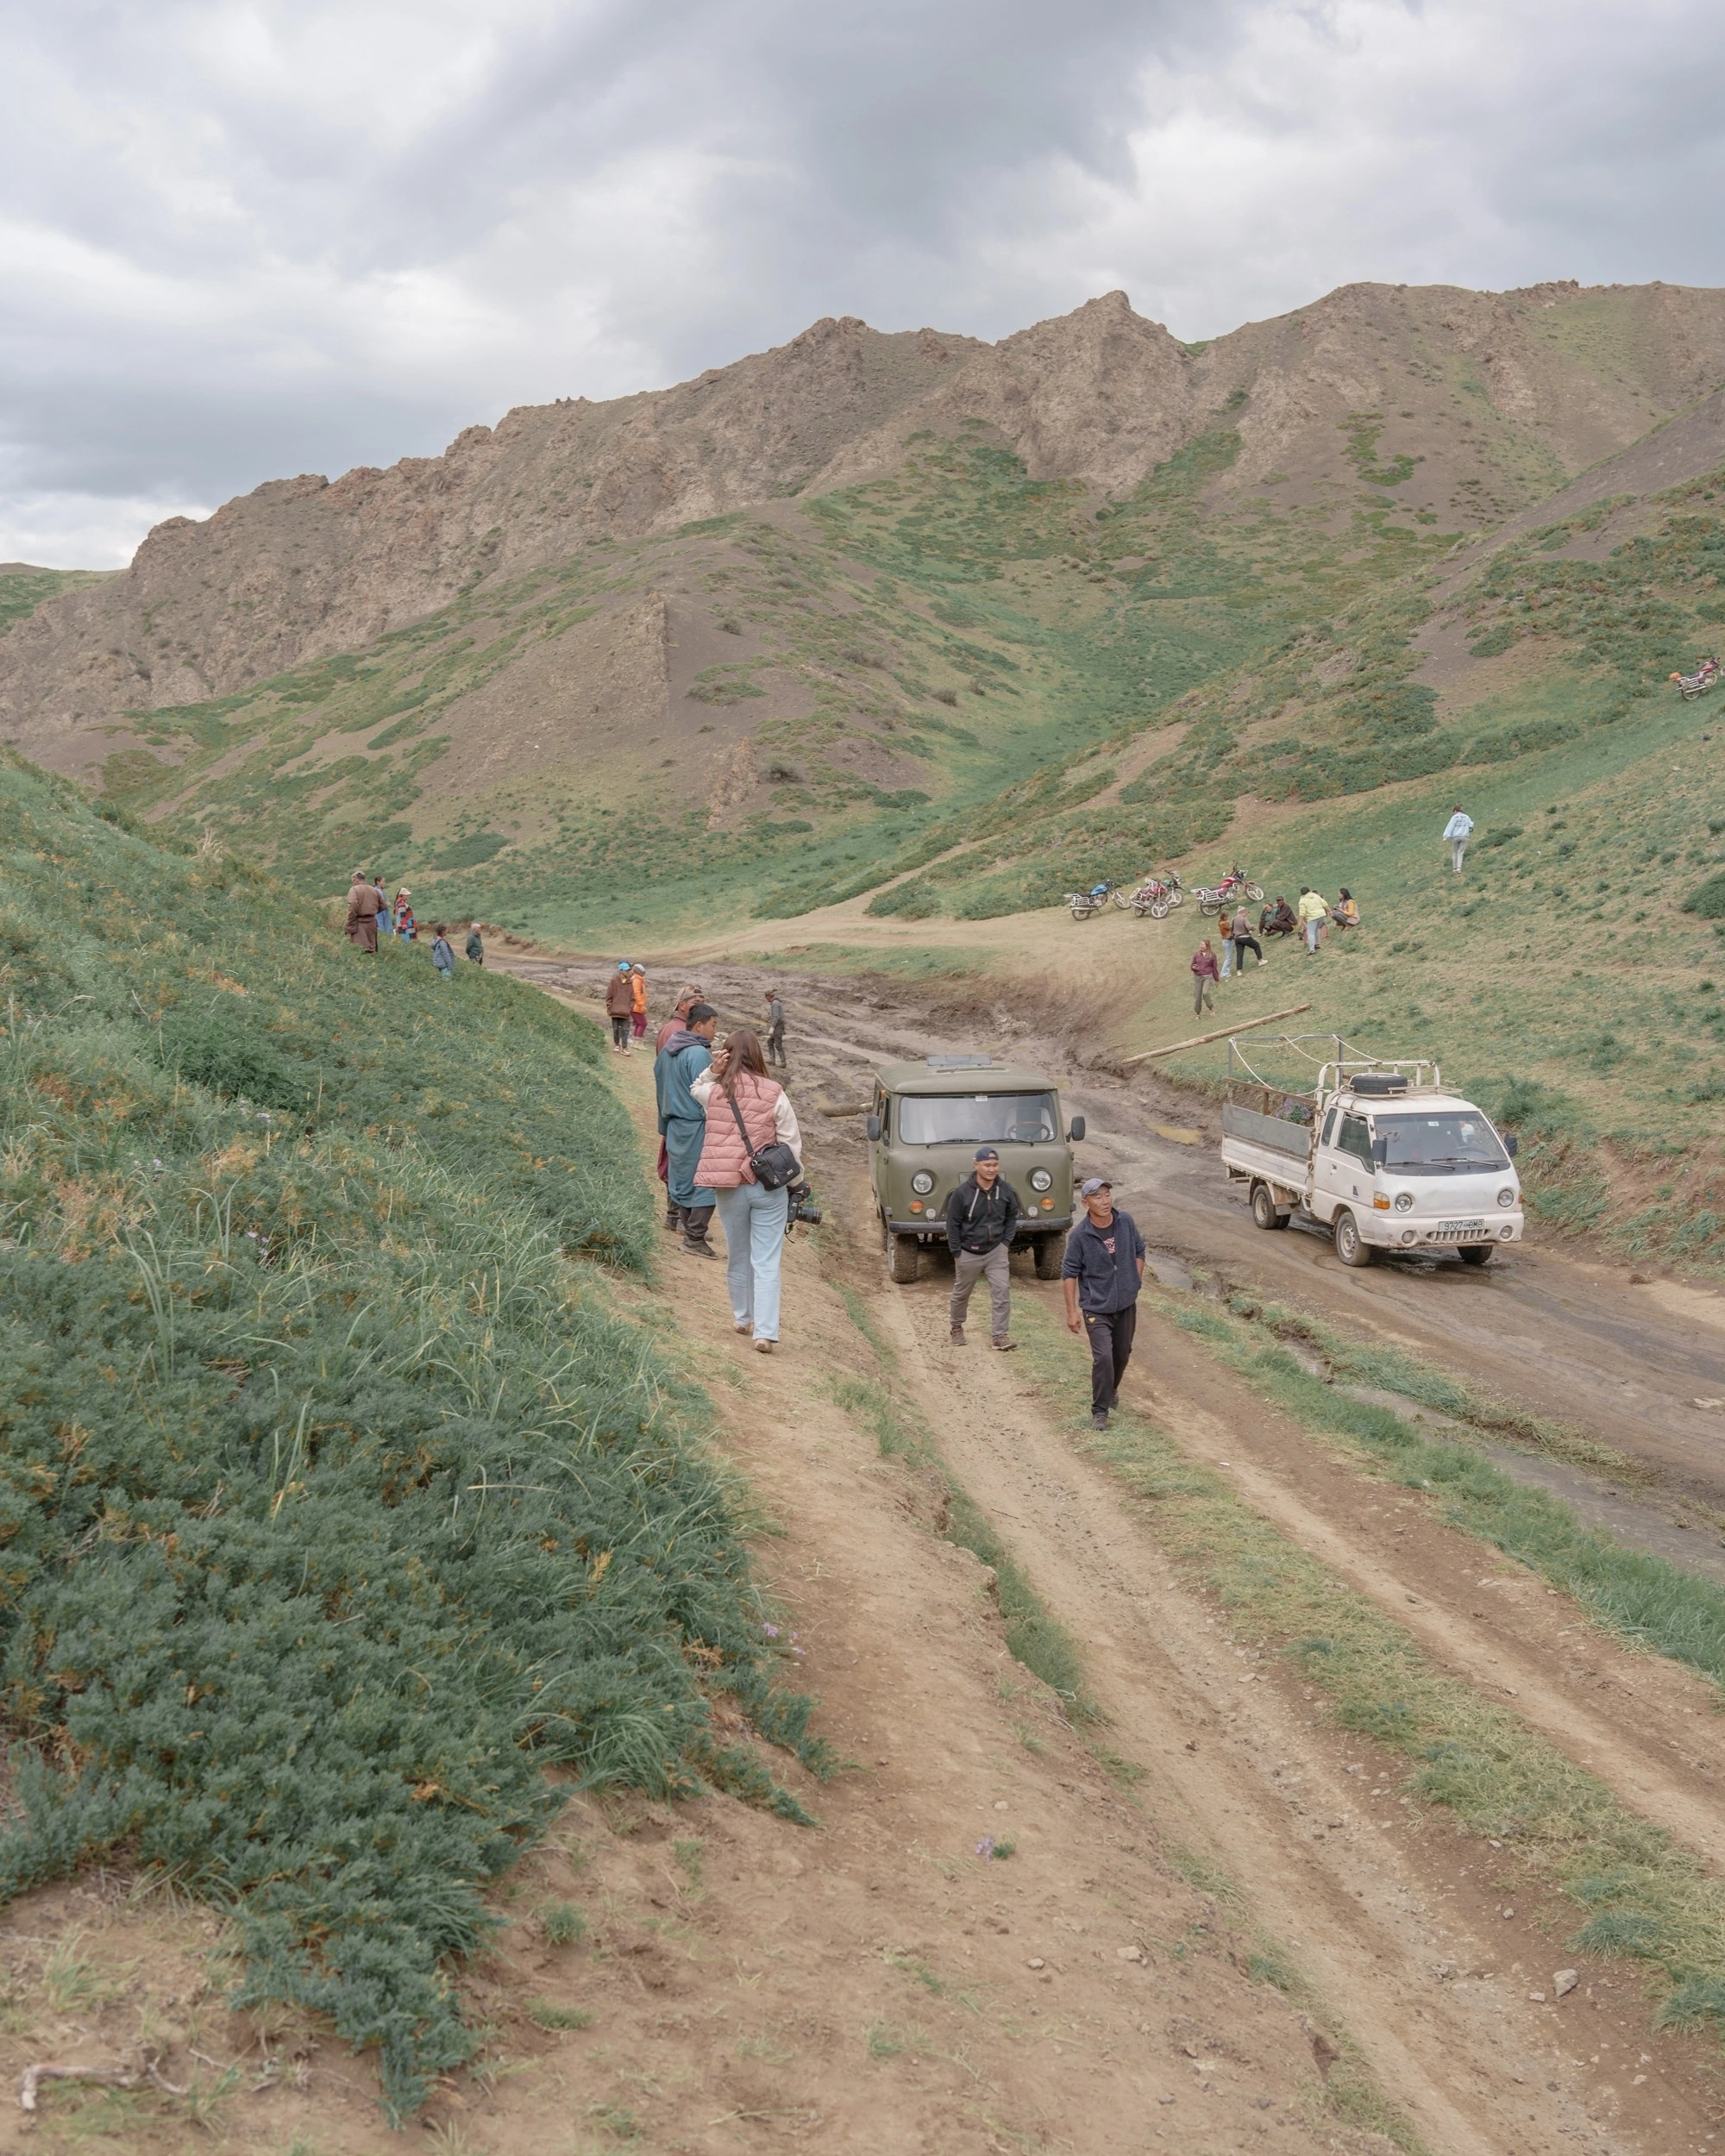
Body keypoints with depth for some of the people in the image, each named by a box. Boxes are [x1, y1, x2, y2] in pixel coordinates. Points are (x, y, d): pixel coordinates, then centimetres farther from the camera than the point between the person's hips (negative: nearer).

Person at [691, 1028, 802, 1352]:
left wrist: (712, 1071, 4)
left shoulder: (714, 1092, -3)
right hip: (769, 1188, -2)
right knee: (766, 1263, 0)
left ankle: (743, 1318, 34)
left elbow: (695, 1089, 23)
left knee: (738, 1258, 19)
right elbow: (792, 1143, -3)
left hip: (729, 1188, 2)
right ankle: (765, 1332, -6)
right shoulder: (774, 1094, -7)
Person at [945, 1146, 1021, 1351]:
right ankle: (957, 1327, 36)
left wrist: (1006, 1242, 1)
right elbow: (952, 1224, -9)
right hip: (969, 1252, -2)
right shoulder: (963, 1192, -17)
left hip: (997, 1250, 2)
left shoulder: (1005, 1189, -7)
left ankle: (1000, 1334, -3)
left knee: (1002, 1291, -8)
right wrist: (957, 1252, -9)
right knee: (961, 1293, 14)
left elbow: (1011, 1217, 9)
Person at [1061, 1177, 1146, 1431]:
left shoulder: (1126, 1222, -8)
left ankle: (1112, 1390, 48)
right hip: (1096, 1308, -4)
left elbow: (1139, 1250, 10)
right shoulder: (1080, 1234, -19)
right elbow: (1069, 1273, -12)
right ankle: (1100, 1411, 0)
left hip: (1126, 1304, 5)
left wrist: (1136, 1281, 4)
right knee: (1103, 1357, -14)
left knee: (1122, 1354, 19)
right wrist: (1072, 1311, -13)